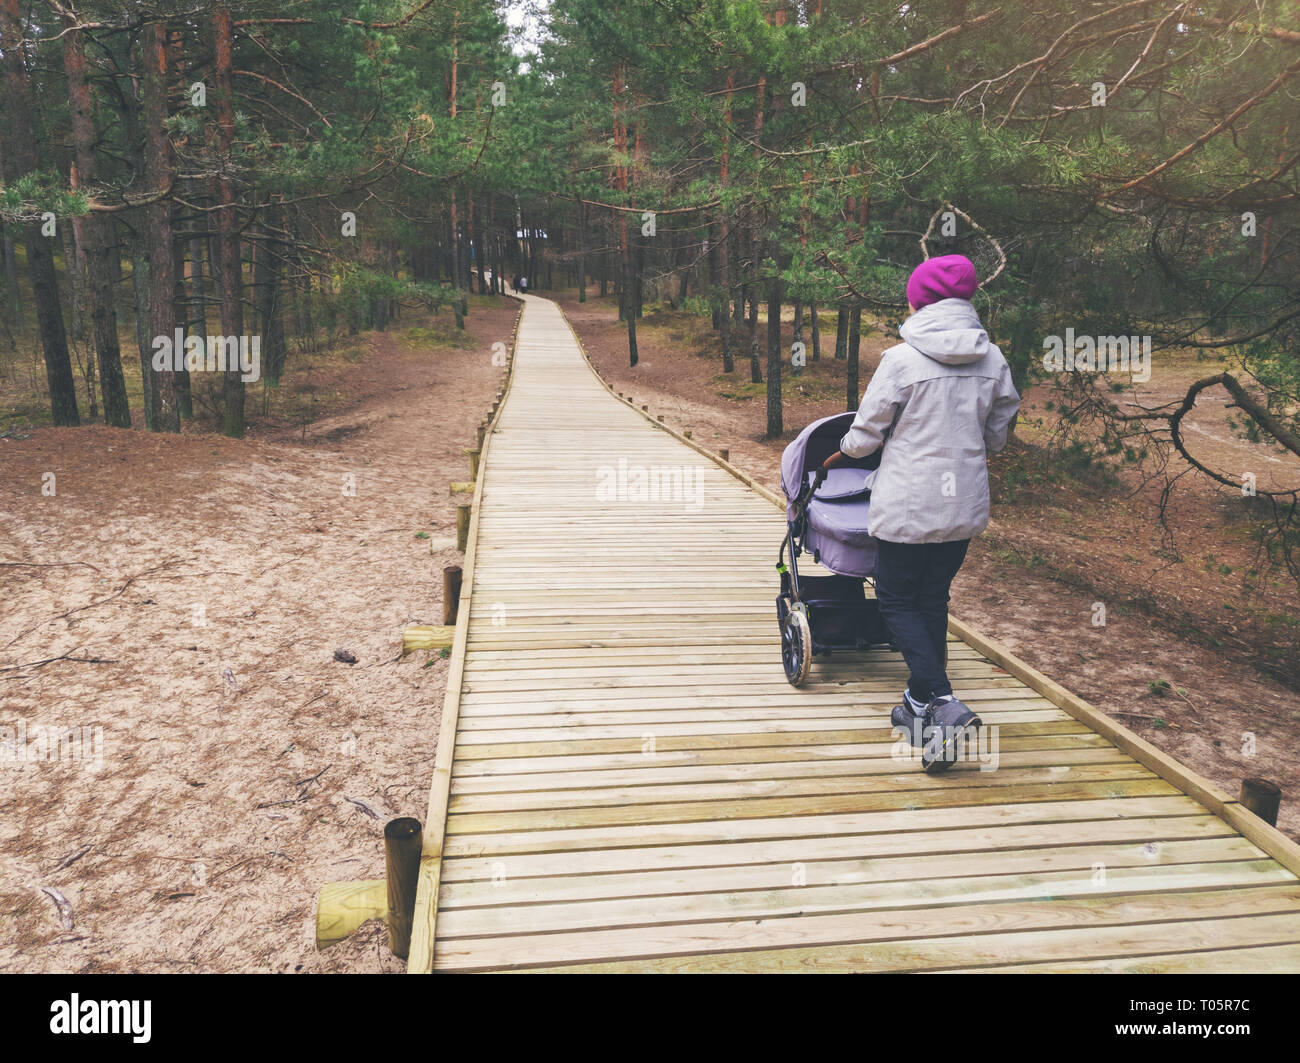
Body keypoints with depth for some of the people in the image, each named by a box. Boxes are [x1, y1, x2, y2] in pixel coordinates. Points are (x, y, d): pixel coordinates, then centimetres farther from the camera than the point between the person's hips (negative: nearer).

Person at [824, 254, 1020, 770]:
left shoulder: (901, 359, -14)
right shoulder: (992, 360, 2)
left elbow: (865, 436, -7)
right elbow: (998, 435, 13)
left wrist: (844, 449, 16)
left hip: (909, 505, -5)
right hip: (966, 504, 6)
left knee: (897, 600, 8)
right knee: (933, 599, 18)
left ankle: (942, 704, -8)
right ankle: (920, 705, 26)